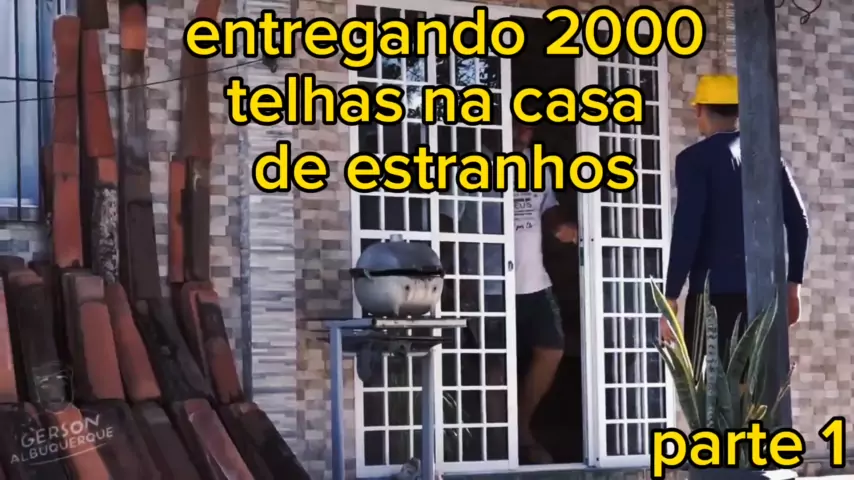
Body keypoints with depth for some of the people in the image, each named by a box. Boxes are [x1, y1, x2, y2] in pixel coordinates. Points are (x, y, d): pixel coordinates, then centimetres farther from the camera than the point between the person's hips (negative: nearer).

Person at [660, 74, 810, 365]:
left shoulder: (695, 158, -3)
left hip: (716, 287, -5)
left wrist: (670, 298, -10)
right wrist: (793, 284, 18)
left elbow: (686, 231, -11)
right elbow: (798, 222, 11)